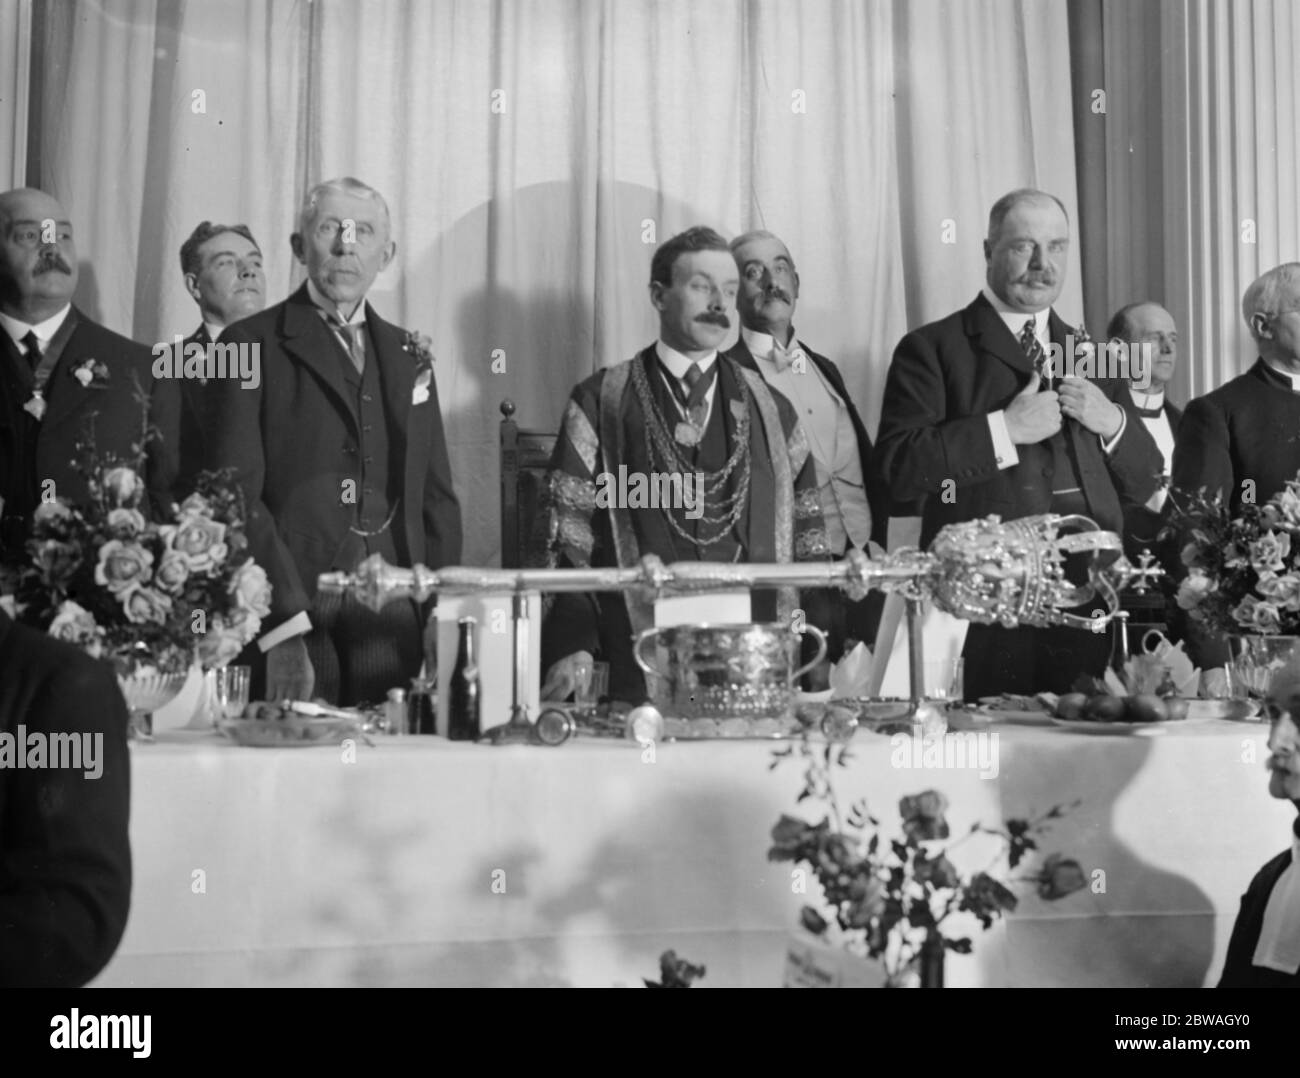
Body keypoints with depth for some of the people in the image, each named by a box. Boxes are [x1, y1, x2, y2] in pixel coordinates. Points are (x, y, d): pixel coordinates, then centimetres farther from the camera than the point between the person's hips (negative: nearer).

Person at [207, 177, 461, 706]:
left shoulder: (408, 355, 17)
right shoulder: (253, 344, 2)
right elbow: (237, 496, -6)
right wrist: (283, 629, -16)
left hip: (395, 623, 4)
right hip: (287, 612, -4)